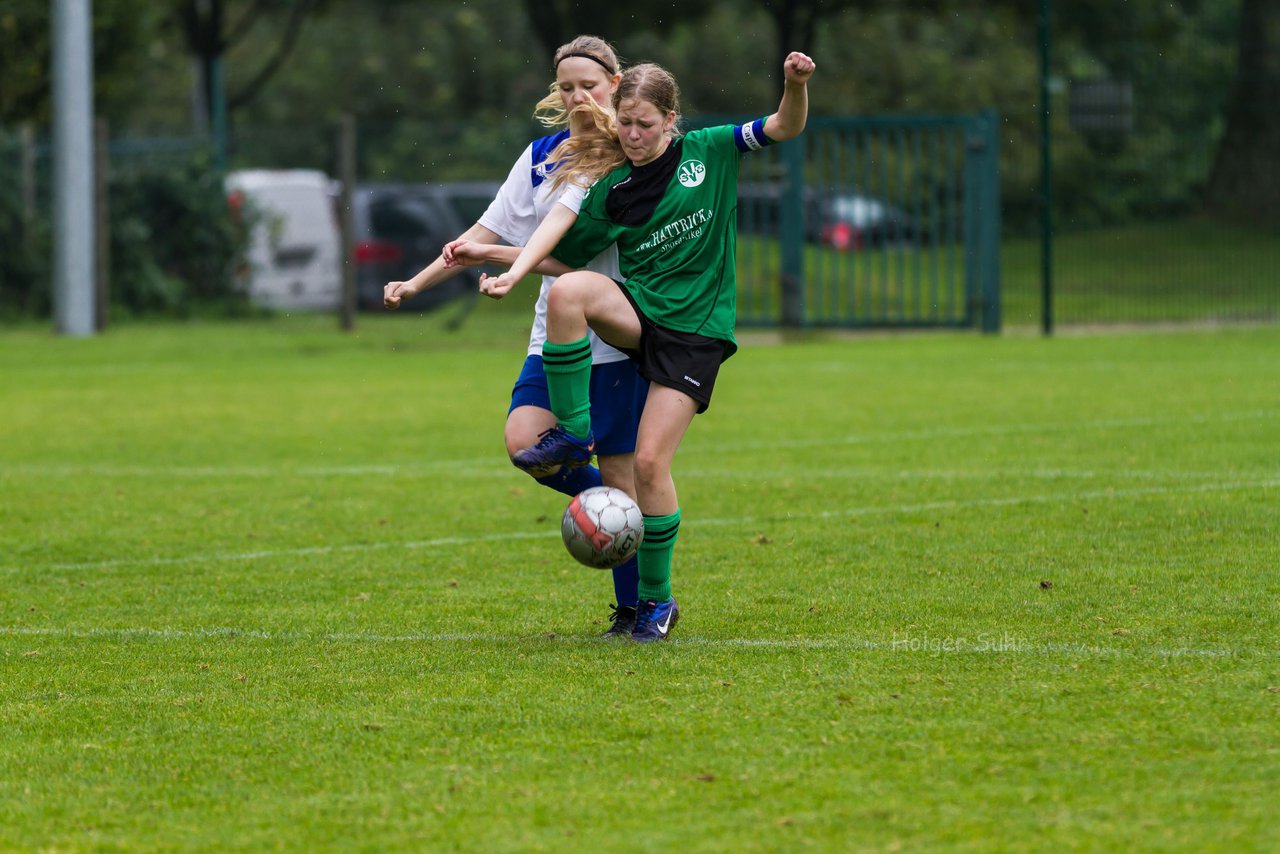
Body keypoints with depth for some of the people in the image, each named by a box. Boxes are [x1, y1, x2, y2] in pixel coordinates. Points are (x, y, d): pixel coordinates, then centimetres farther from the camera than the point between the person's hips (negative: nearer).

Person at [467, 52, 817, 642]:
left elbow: (787, 127, 1)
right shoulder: (610, 192, 3)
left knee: (650, 462, -11)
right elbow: (557, 252, 1)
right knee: (567, 292, -31)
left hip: (696, 330, -2)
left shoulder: (709, 152, 2)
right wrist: (511, 275, -18)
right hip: (637, 313, 2)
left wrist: (796, 84, -19)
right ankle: (571, 435, -18)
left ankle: (657, 599, 5)